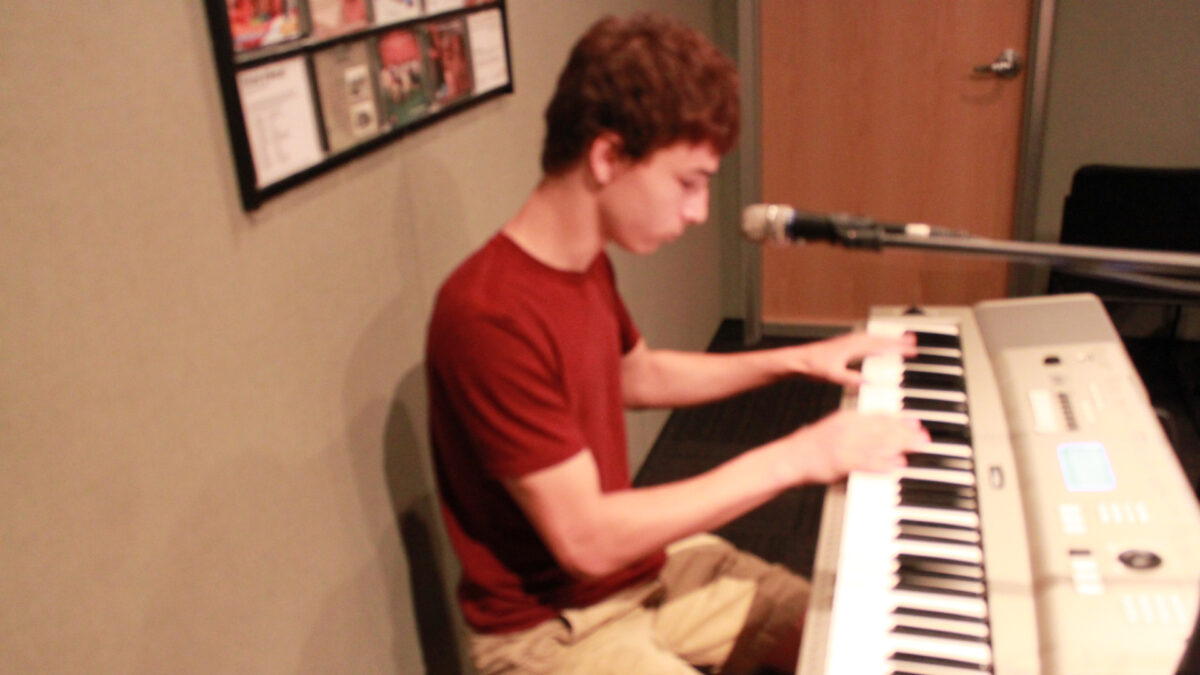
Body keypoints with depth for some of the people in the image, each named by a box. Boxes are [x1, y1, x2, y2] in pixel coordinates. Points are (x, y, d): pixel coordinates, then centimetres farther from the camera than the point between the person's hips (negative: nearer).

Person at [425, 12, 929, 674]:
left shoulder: (586, 265, -2)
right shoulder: (487, 316, -31)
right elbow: (585, 538, -30)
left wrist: (795, 360, 10)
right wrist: (793, 458, -27)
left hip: (644, 564, 8)